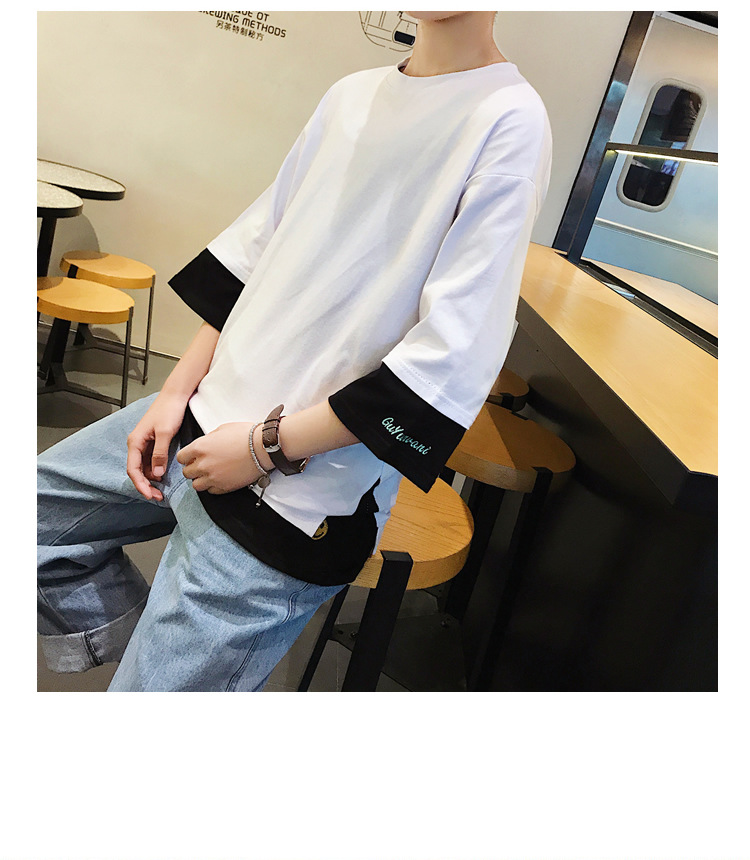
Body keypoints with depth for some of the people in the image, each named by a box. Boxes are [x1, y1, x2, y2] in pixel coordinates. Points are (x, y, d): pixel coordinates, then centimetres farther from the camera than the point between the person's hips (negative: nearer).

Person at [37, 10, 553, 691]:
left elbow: (454, 359, -20)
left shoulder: (509, 119, -13)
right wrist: (179, 387, 5)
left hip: (293, 497, -7)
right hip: (208, 414, 8)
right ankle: (137, 649, 32)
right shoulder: (353, 93, 9)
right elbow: (257, 243, 12)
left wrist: (269, 446, -16)